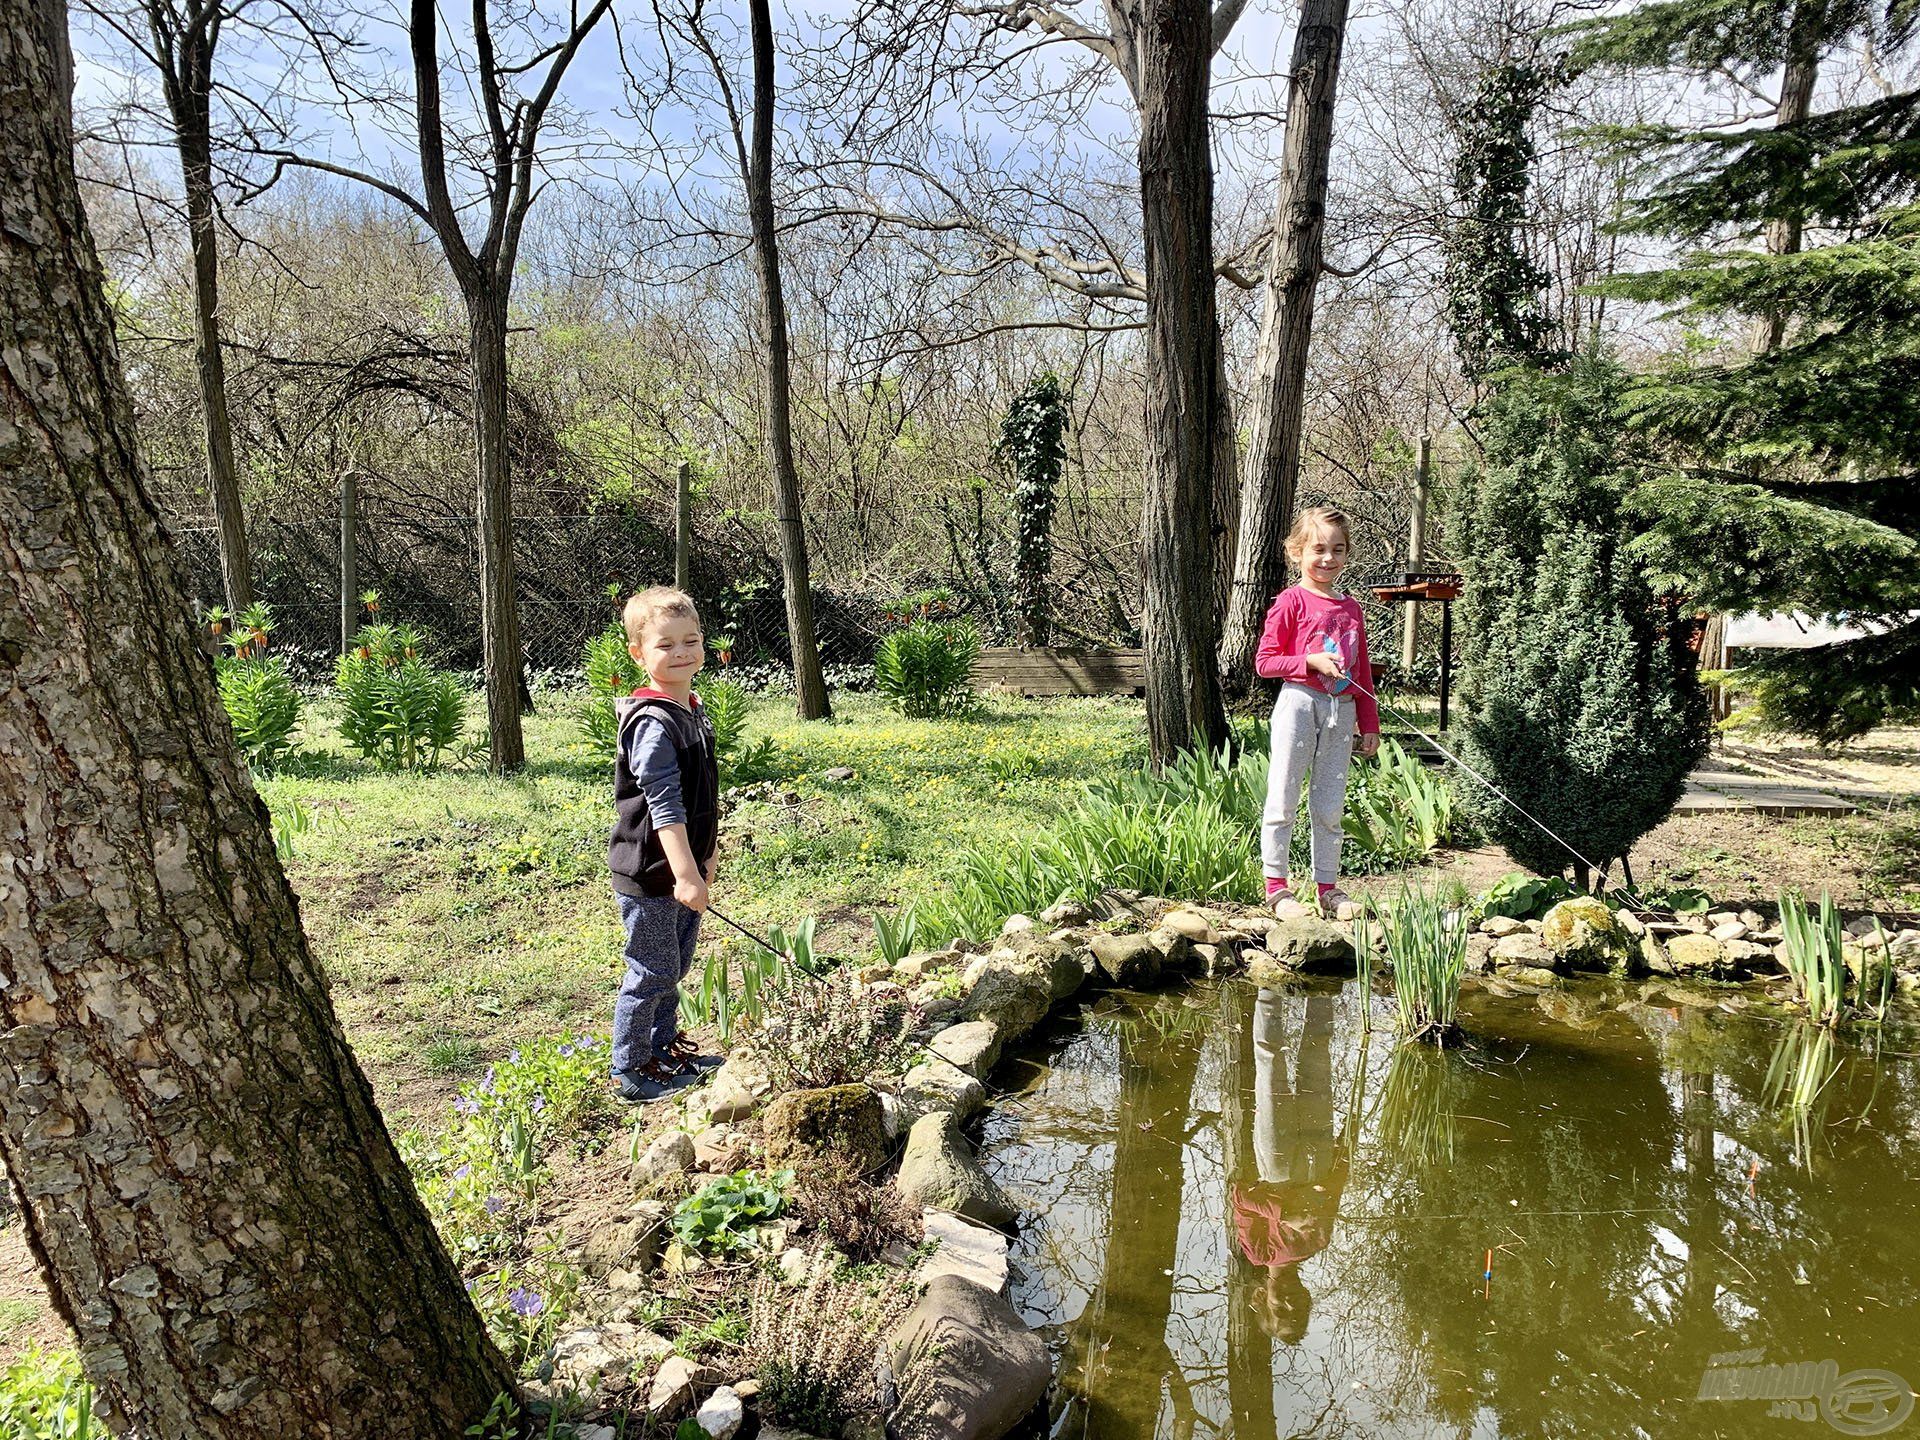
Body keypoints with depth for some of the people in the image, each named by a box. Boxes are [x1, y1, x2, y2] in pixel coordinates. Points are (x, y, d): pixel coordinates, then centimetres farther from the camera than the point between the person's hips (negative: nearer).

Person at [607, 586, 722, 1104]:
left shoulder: (694, 711, 8)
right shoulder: (653, 722, -22)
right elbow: (664, 806, -28)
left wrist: (704, 859, 22)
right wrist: (686, 874, -31)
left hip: (683, 865, 9)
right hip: (649, 872, -9)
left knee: (675, 967, 22)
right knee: (652, 973, 2)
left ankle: (665, 1049, 39)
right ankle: (629, 1073, 17)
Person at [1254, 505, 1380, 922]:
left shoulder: (1351, 608, 14)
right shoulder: (1291, 601, -3)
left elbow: (1363, 672, 18)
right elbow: (1264, 662, -6)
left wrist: (1370, 724, 16)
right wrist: (1312, 661, -17)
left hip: (1342, 711, 5)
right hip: (1299, 703, -5)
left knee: (1330, 807, 10)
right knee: (1282, 801, 0)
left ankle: (1328, 890, 18)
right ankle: (1276, 888, 9)